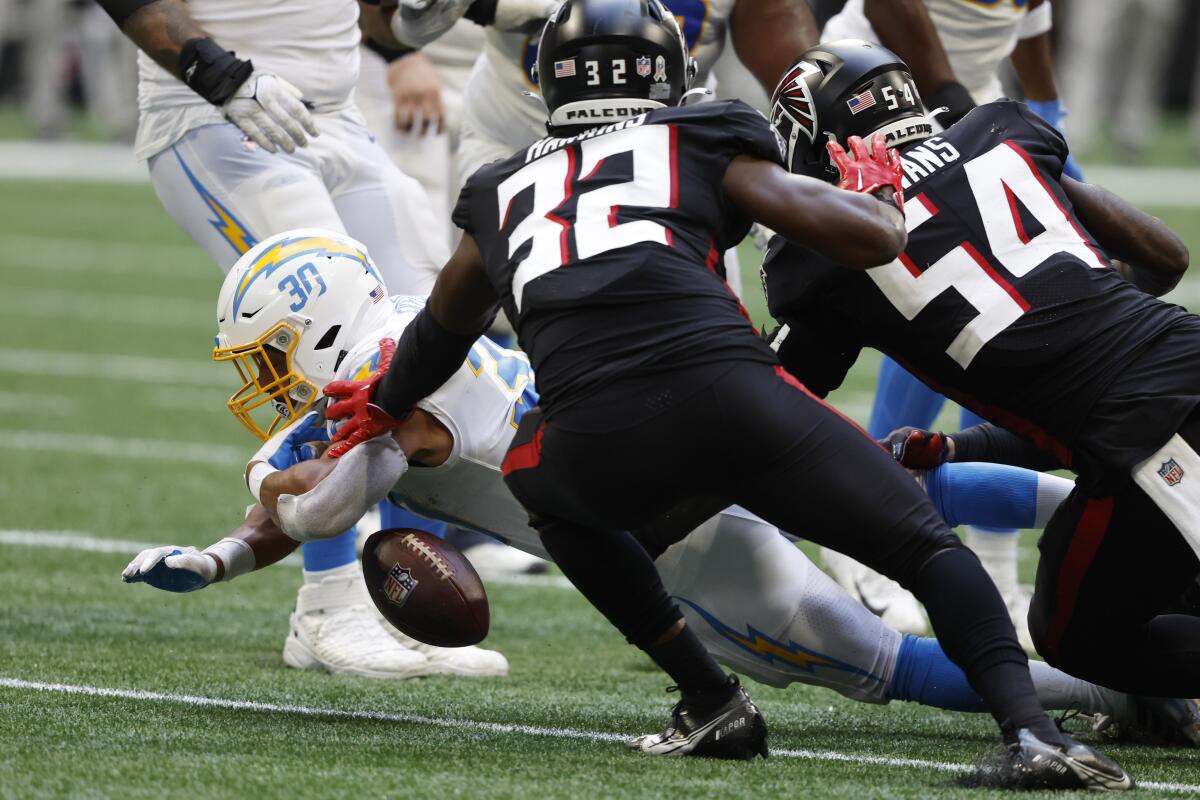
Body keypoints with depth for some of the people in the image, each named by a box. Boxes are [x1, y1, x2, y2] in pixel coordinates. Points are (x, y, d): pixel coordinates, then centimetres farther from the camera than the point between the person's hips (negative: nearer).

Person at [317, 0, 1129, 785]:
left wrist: (383, 406, 70)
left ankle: (712, 703, 26)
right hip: (726, 391, -2)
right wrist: (879, 191, 40)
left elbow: (442, 332, 50)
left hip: (596, 446, 2)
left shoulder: (503, 192, 31)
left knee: (538, 475, 37)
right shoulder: (701, 143, 23)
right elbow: (871, 240, 16)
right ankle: (1030, 729, -12)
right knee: (926, 547, 11)